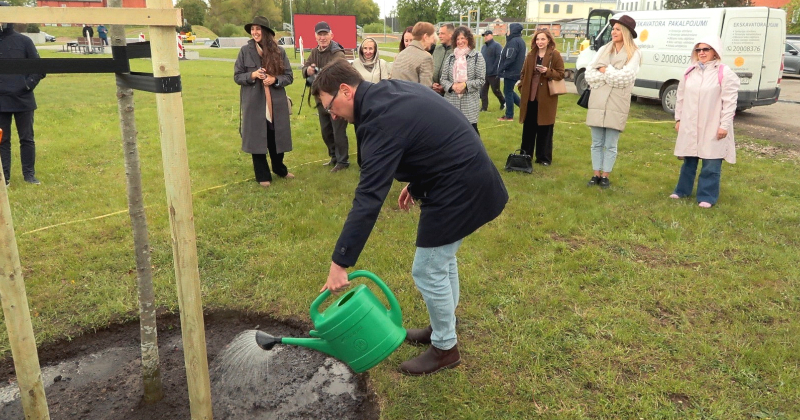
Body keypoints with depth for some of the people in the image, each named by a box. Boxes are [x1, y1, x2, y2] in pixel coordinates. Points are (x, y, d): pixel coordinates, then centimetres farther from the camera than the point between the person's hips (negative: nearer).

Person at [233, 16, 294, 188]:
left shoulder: (279, 51, 1)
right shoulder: (245, 51, -1)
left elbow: (289, 77, 2)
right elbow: (237, 76, 2)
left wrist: (275, 80, -17)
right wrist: (252, 75, -17)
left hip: (276, 104, 1)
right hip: (254, 104, -1)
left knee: (276, 138, 12)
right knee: (257, 139, 6)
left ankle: (280, 169, 35)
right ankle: (263, 176, 19)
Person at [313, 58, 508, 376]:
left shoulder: (381, 121, -23)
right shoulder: (391, 90, 7)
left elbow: (368, 199, -28)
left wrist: (340, 263, -26)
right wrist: (416, 183, 20)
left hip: (458, 189, -10)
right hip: (469, 176, 10)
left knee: (428, 271, 1)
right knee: (442, 259, 22)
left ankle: (445, 349, 20)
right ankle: (443, 327, 40)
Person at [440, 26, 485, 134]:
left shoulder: (477, 57, 1)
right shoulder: (451, 57, 10)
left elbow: (481, 80, -3)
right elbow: (443, 79, 8)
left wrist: (465, 85, -16)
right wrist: (452, 86, -12)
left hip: (470, 104, -3)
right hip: (451, 103, 3)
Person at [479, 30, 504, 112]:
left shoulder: (497, 46, -9)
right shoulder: (483, 47, 15)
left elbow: (499, 59, -17)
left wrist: (493, 69, -21)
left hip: (493, 74, -7)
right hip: (484, 73, 7)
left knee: (495, 90, 3)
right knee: (483, 91, 2)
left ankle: (503, 102, 28)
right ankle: (484, 107, 8)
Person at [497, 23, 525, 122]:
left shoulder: (513, 41, -18)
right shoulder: (521, 41, 13)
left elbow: (510, 59, -23)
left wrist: (500, 69, -13)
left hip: (511, 72, -9)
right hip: (517, 71, 9)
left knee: (508, 92, 0)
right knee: (509, 91, 19)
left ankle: (509, 116, 7)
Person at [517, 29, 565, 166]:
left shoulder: (555, 55, -3)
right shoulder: (531, 55, 11)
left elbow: (561, 74, -5)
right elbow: (524, 73, 16)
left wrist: (547, 71, -20)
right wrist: (522, 87, 3)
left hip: (546, 98, -4)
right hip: (530, 96, 4)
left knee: (544, 128, 1)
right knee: (528, 127, 9)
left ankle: (544, 157, 10)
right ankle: (525, 154, 20)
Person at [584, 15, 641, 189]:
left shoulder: (634, 54, 0)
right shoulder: (603, 50, 10)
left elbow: (625, 77, -13)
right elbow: (589, 74, 1)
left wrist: (605, 70, -5)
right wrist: (612, 76, -10)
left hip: (617, 104, -3)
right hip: (597, 102, 3)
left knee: (610, 145, 3)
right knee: (597, 143, 8)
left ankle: (605, 176, 13)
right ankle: (596, 174, 18)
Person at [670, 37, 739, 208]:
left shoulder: (724, 73, -8)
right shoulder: (690, 72, 9)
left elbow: (729, 101, -10)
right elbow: (681, 97, 14)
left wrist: (724, 125, -13)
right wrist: (678, 118, 12)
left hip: (713, 127, -5)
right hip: (690, 126, 5)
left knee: (711, 165, 0)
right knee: (688, 161, 16)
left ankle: (707, 197, 10)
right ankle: (682, 190, 29)